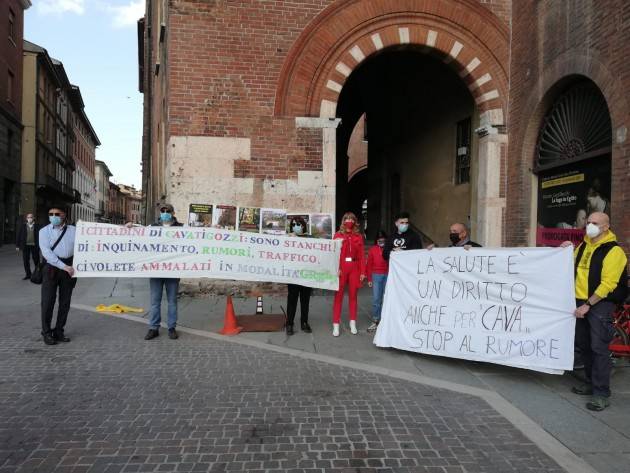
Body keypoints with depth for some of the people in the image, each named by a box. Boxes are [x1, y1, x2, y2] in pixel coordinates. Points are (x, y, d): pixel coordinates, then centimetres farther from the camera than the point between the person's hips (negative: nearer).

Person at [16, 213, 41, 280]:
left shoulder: (38, 226, 0)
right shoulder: (22, 226, 6)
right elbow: (19, 236, 7)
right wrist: (17, 246, 5)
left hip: (34, 246, -2)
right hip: (25, 246, 2)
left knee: (36, 259, 1)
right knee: (26, 260, 5)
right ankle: (28, 274, 14)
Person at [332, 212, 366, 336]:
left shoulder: (359, 236, 8)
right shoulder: (338, 235, 1)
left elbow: (361, 255, 6)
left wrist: (362, 272, 1)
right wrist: (336, 268, -16)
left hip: (354, 268, 2)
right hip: (341, 268, -2)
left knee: (353, 295, 9)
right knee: (338, 296, 0)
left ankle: (353, 323, 19)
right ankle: (336, 325, 3)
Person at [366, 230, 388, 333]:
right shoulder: (372, 250, 3)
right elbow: (369, 265, 7)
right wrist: (369, 279, 6)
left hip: (388, 276, -1)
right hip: (376, 276, 1)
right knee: (376, 300, 1)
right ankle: (375, 321, 9)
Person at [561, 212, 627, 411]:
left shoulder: (613, 251, -11)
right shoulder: (583, 246, 12)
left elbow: (608, 284, -17)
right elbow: (572, 267, 25)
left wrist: (588, 304, -18)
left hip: (600, 304, -7)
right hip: (581, 302, 8)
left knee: (599, 348, -7)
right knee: (583, 345, 14)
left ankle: (602, 394, 0)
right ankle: (591, 383, 28)